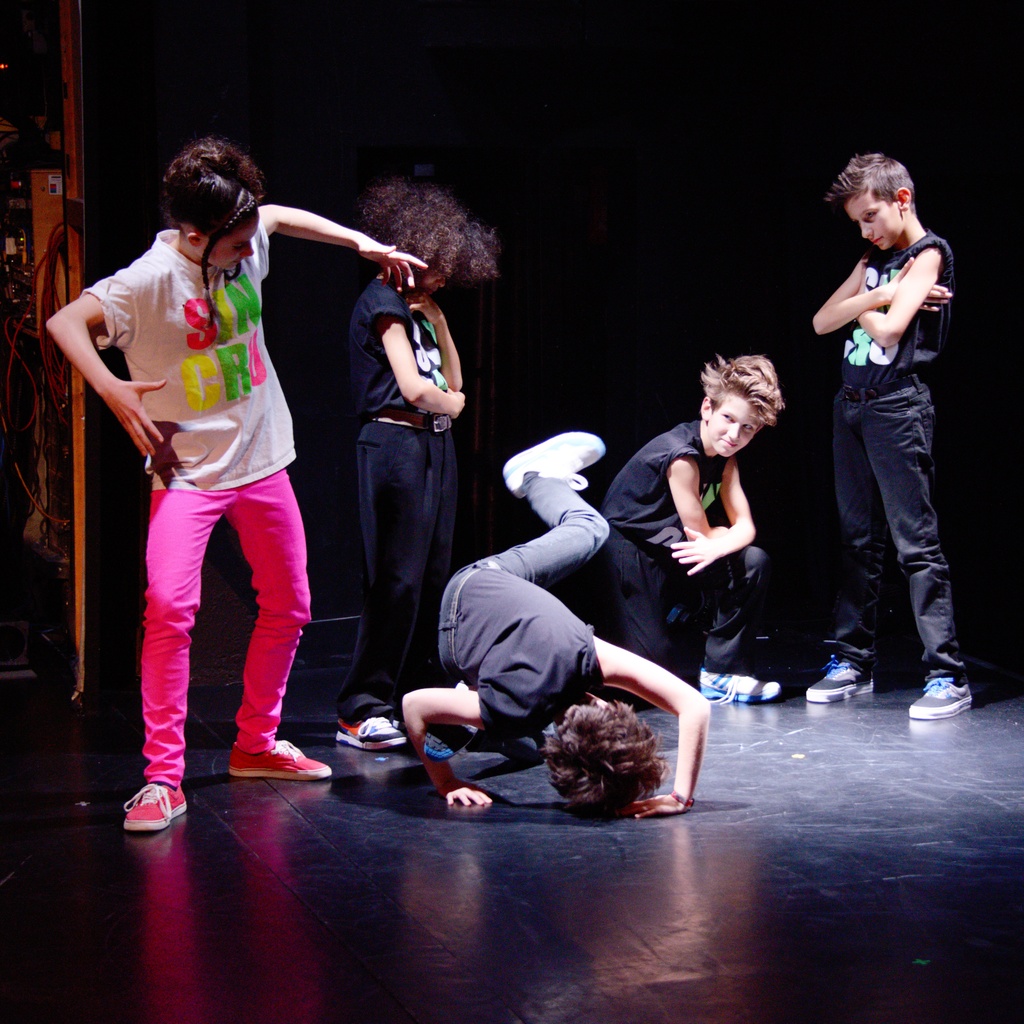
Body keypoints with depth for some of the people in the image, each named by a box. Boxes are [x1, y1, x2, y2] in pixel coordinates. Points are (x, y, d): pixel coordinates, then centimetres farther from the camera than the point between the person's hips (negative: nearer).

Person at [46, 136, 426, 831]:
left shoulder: (246, 243, -2)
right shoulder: (150, 281, -20)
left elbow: (280, 216, 20)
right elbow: (64, 321, -22)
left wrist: (363, 243, 18)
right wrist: (114, 392, -32)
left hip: (261, 462, 7)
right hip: (188, 472, -7)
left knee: (288, 607, 13)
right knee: (170, 608, -23)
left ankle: (256, 744, 30)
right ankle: (163, 778, -17)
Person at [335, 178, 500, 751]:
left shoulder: (416, 307, 20)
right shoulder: (384, 302, -8)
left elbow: (453, 380, 16)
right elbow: (414, 388, -18)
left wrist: (437, 319, 7)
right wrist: (452, 404, 1)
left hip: (434, 446, 9)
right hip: (397, 443, -9)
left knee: (434, 578, 8)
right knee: (398, 579, -10)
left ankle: (416, 698, 14)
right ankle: (362, 712, -7)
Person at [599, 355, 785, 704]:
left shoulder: (723, 455, 2)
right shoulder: (681, 455, -25)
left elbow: (745, 527, -7)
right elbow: (700, 533, -18)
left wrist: (716, 548, -27)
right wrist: (731, 535, -1)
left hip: (670, 556, 8)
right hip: (629, 557, -8)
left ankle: (722, 675, -1)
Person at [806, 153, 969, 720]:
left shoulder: (928, 254, -4)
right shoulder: (874, 259, 18)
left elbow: (888, 330, -16)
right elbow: (822, 322, 8)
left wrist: (861, 306, 4)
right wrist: (875, 296, -5)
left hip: (898, 406, -8)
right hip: (851, 404, 8)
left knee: (915, 540, -10)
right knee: (858, 539, 10)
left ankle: (947, 675, -9)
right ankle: (854, 662, 17)